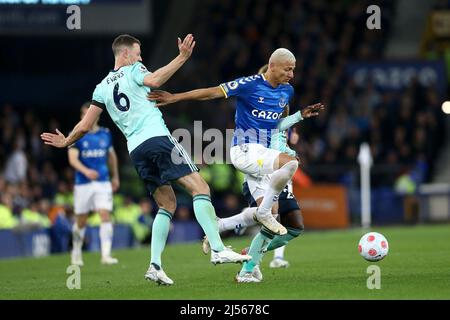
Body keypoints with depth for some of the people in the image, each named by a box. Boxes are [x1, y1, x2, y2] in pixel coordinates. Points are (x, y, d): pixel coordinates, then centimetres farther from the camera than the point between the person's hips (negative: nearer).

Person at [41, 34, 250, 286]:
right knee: (200, 188, -10)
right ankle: (218, 249, -24)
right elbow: (154, 81, -18)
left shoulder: (102, 88, 21)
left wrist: (65, 142, 36)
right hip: (158, 138, -6)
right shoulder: (133, 70, 6)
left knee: (167, 204, 14)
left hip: (136, 150, 6)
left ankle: (155, 265, 0)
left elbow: (85, 126, 19)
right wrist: (182, 58, -19)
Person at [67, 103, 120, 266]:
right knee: (81, 220, 8)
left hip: (103, 182, 2)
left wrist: (115, 177, 27)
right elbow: (72, 158, -17)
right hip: (83, 183, -2)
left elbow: (112, 155, 22)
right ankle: (76, 252, 30)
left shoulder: (105, 134, 7)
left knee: (105, 215, -14)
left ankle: (106, 254, -18)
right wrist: (86, 171, -34)